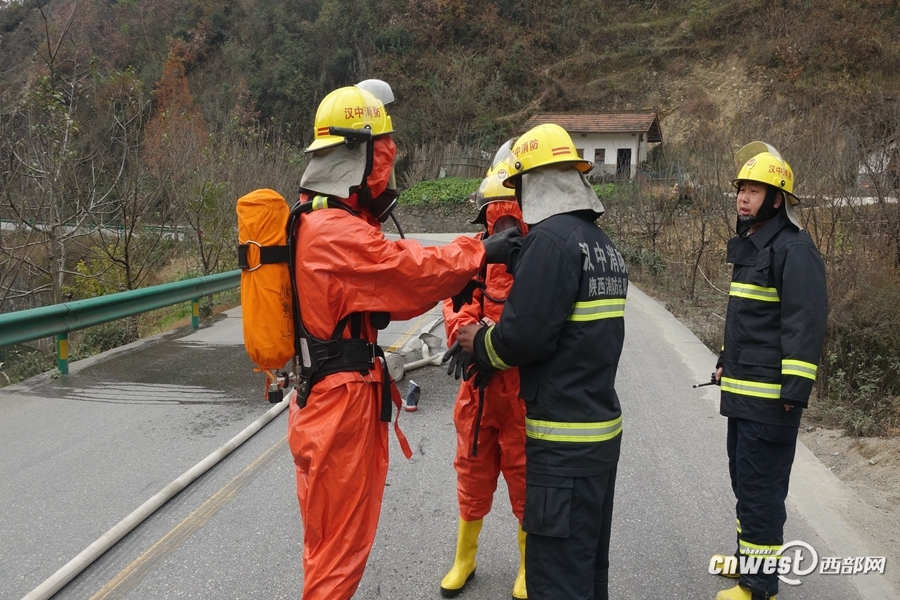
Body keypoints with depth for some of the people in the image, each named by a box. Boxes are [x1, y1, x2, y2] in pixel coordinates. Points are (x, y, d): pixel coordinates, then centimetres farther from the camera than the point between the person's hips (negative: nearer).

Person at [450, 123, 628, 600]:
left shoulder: (551, 238, -16)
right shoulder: (602, 242, 13)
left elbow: (524, 335, -22)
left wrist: (480, 345, -1)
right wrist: (494, 359, 13)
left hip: (564, 439, -9)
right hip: (603, 425, 9)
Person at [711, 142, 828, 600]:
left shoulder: (793, 249, -15)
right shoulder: (750, 245, 15)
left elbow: (806, 323, -21)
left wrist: (795, 390, -23)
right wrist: (726, 361, 25)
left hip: (770, 396, -10)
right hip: (742, 390, 10)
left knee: (760, 487, -2)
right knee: (744, 478, 21)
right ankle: (748, 556, 38)